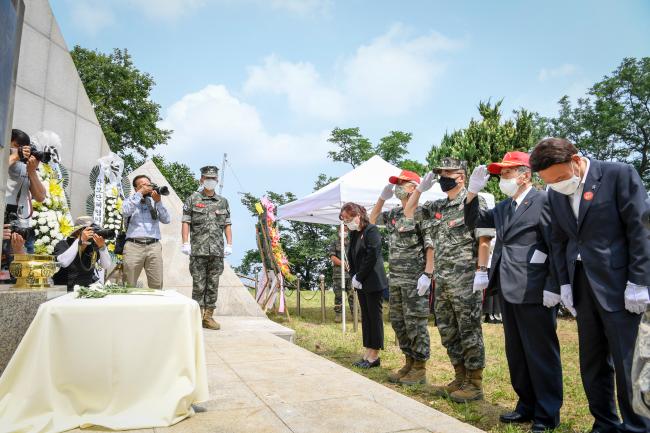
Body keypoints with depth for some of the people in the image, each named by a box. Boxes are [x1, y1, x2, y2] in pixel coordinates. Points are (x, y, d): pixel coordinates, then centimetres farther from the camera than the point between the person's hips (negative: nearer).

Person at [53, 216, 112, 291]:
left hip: (87, 290, 3)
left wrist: (102, 246, -26)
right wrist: (80, 241, -32)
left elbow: (106, 266, -12)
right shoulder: (63, 245, -9)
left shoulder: (94, 246, -2)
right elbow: (63, 263, -30)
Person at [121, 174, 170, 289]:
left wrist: (158, 202, -3)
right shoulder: (130, 201, 15)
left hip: (154, 246, 1)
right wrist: (140, 193, -4)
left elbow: (166, 220, 7)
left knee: (157, 285, -3)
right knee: (129, 286, -2)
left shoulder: (155, 202, 19)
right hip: (133, 245, -1)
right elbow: (126, 212, -9)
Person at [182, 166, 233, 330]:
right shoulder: (193, 199, 5)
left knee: (213, 285, 6)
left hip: (217, 251, 3)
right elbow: (186, 222, 0)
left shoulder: (223, 201, 13)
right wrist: (185, 243, -9)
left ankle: (208, 316, 14)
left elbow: (227, 225, 13)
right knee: (199, 285, 0)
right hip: (198, 250, -3)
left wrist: (229, 244, 4)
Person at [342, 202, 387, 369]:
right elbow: (351, 257, 14)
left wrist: (359, 278, -14)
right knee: (365, 316, 11)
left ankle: (374, 356, 7)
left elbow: (372, 257, -18)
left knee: (374, 316, -1)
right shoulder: (353, 234, 12)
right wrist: (354, 277, 1)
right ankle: (367, 354, 19)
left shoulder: (371, 230, -12)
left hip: (373, 281, -8)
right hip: (360, 282, 8)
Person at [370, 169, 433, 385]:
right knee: (398, 322, 14)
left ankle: (419, 368, 12)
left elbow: (431, 245, -14)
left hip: (415, 279, -8)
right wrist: (382, 197, 14)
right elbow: (373, 219, 26)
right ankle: (409, 362, 27)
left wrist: (427, 274, -20)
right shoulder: (394, 213, 14)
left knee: (415, 324, 0)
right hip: (395, 278, 8)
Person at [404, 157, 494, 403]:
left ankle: (474, 384, 15)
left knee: (469, 331, 2)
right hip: (442, 280, 8)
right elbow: (409, 212, 22)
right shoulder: (437, 207, 14)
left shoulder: (474, 202, -6)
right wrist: (421, 187, 12)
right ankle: (460, 380, 27)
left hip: (465, 279, -8)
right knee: (448, 332, 13)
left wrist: (482, 271, -18)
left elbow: (484, 239, -12)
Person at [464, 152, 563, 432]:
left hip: (534, 293, -8)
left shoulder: (543, 201, -9)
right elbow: (474, 222, 19)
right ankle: (527, 406, 32)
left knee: (541, 354, 5)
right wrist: (473, 192, 4)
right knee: (516, 354, 17)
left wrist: (553, 288, -15)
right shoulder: (504, 207, 13)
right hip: (508, 291, 8)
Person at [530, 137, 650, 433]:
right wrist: (565, 284, 7)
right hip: (582, 286, 5)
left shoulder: (620, 174, -7)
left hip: (618, 286, -5)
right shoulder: (555, 193, 8)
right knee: (592, 363, 12)